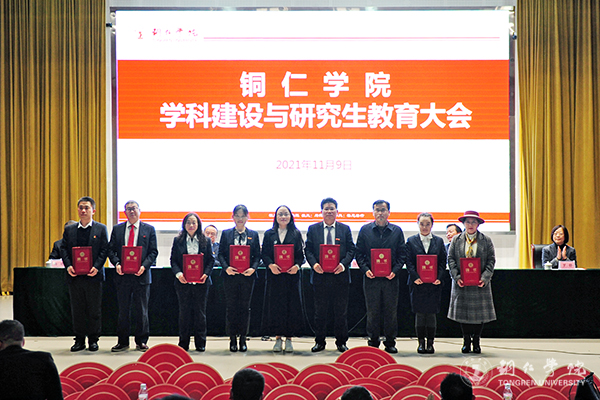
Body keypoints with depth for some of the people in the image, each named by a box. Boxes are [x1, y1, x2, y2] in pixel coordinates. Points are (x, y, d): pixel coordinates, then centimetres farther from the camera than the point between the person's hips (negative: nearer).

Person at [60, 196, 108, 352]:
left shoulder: (101, 229, 4)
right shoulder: (69, 230, 12)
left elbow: (104, 250, -2)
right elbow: (64, 249, 8)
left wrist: (96, 267, -15)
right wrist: (68, 266, -9)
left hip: (93, 275, -2)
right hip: (74, 276, 3)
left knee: (94, 309, 2)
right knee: (77, 309, 6)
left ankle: (93, 340, 12)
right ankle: (79, 340, 14)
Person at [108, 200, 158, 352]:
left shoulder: (149, 229, 6)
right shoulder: (117, 229, 10)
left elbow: (153, 252, 2)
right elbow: (111, 249, 8)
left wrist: (144, 266, -13)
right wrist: (117, 263, -10)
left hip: (141, 275, -1)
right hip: (122, 275, 1)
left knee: (141, 310, 2)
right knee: (123, 310, 6)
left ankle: (141, 342, 11)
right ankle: (122, 342, 13)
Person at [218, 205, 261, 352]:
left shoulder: (254, 235, 8)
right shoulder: (226, 234, 7)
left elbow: (257, 255, 5)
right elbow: (221, 254, 3)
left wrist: (253, 268, -13)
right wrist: (226, 267, -14)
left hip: (247, 275, 0)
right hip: (230, 274, 0)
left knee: (245, 306, 3)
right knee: (231, 306, 2)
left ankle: (243, 338, 11)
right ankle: (232, 338, 8)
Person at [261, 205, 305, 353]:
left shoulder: (296, 234, 8)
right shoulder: (269, 234, 9)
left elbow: (301, 254, 4)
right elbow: (264, 254, 4)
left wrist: (297, 266, -15)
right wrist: (270, 265, -15)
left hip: (291, 275, -1)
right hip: (274, 274, 1)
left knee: (292, 305, -1)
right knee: (275, 305, 0)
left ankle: (289, 339, 6)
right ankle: (278, 339, 8)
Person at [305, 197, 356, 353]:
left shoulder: (345, 229, 8)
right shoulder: (313, 229, 8)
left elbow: (351, 249, 3)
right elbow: (308, 250, 5)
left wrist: (343, 264, -14)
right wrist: (314, 264, -13)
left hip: (340, 275, 0)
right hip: (320, 275, 0)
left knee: (341, 311, 4)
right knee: (320, 311, 5)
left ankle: (341, 342, 13)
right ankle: (319, 341, 15)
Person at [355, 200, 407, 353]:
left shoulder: (397, 231, 6)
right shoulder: (365, 230, 5)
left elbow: (402, 254, 6)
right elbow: (359, 253, 5)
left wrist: (395, 271, -8)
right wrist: (365, 269, -9)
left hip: (391, 278, 0)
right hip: (371, 277, 0)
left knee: (391, 312, 4)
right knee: (372, 312, 4)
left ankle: (390, 342, 14)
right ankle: (373, 342, 13)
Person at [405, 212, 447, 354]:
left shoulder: (439, 241, 9)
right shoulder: (411, 241, 6)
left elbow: (443, 262, 5)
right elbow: (408, 262, 0)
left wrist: (438, 278, -9)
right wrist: (415, 277, -13)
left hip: (434, 284, 1)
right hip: (418, 283, -1)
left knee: (431, 313, 1)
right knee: (419, 313, 0)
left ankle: (430, 343, 8)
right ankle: (421, 343, 7)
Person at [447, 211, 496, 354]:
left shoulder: (486, 241, 4)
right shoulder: (456, 240, 7)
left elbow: (491, 260, 0)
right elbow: (451, 259, 2)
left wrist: (484, 278, -14)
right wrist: (457, 276, -13)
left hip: (480, 283, -1)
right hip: (461, 283, 1)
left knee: (480, 313, 1)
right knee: (462, 312, 2)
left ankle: (476, 342, 13)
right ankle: (466, 342, 12)